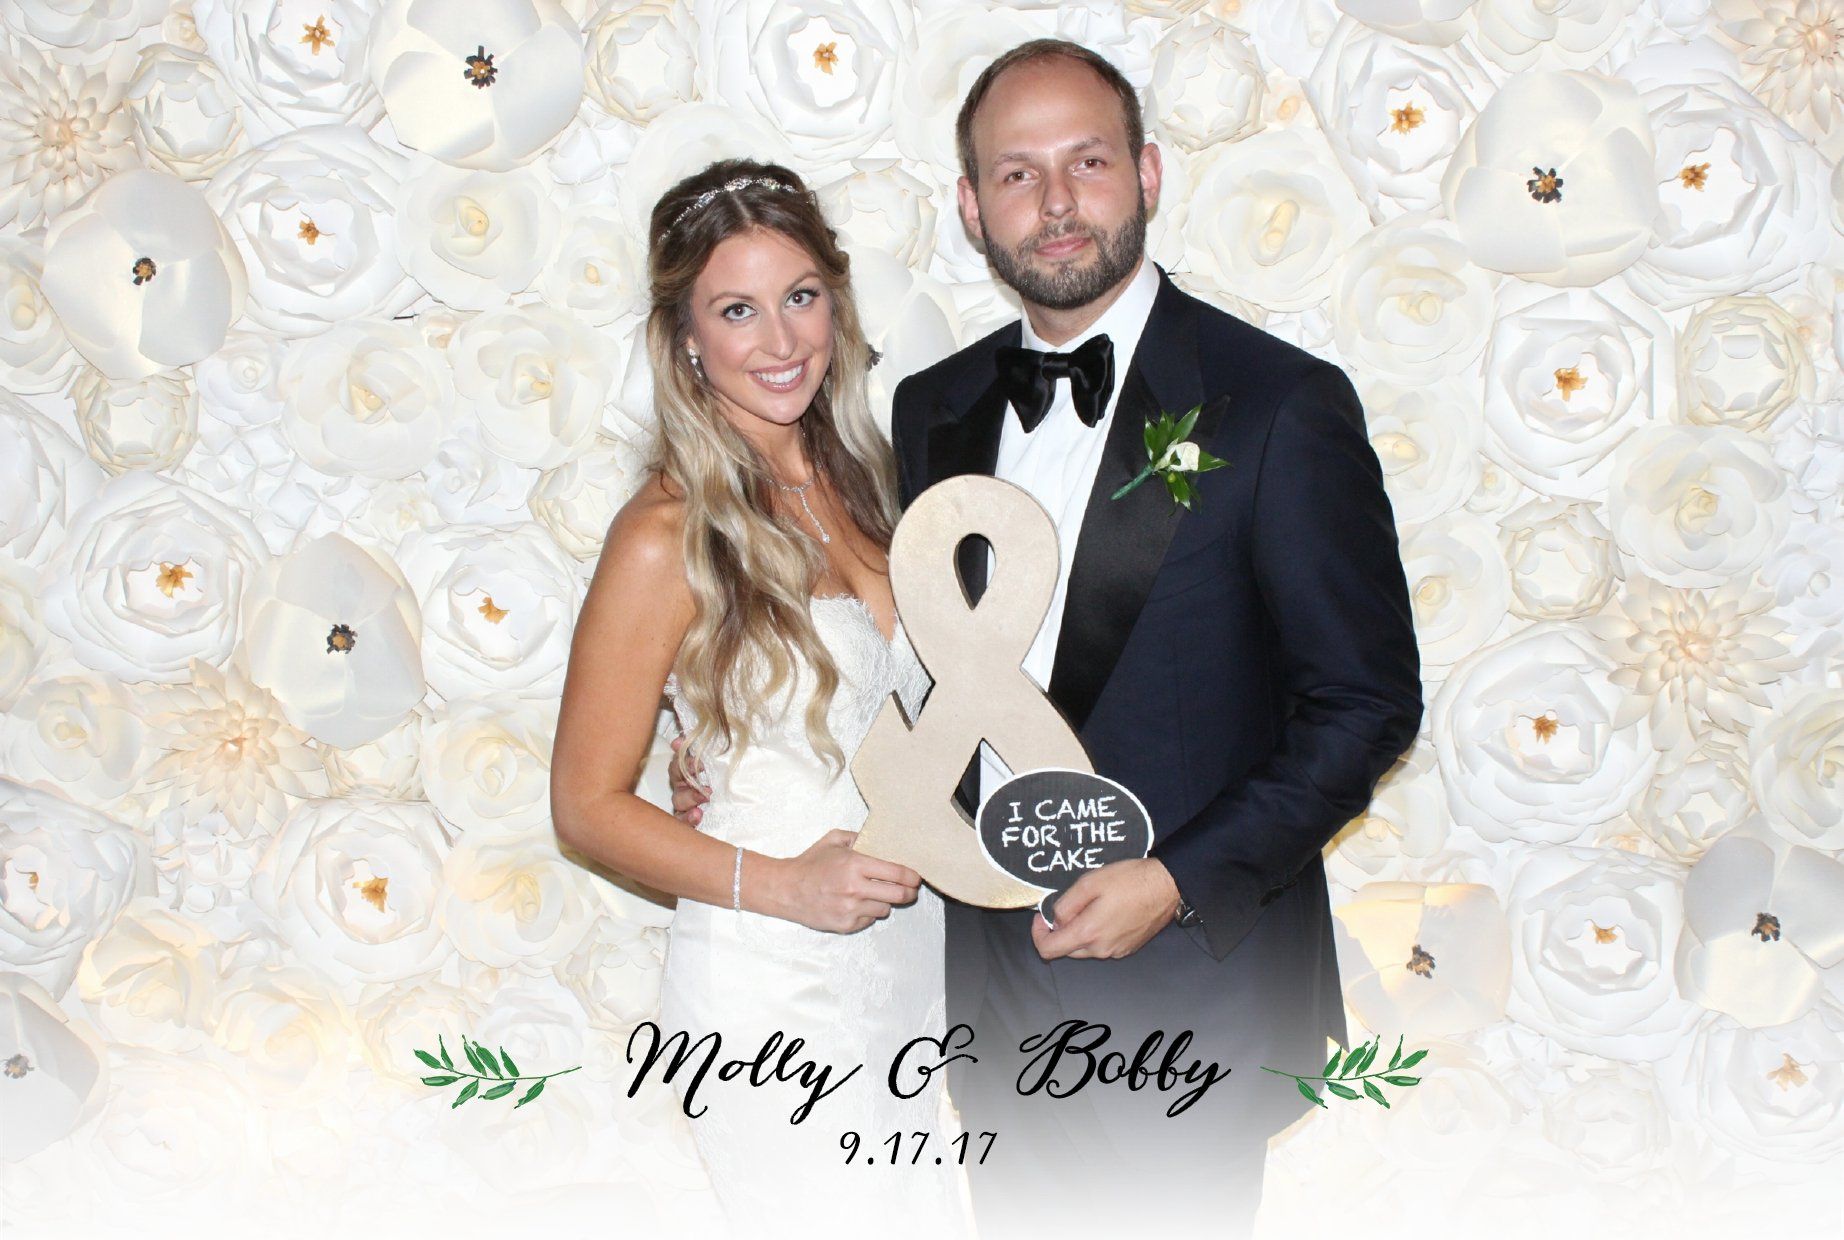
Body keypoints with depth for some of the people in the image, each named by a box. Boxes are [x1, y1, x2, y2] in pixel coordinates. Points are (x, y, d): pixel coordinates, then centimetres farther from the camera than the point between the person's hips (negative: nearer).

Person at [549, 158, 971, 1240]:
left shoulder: (858, 478, 4)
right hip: (771, 991, -7)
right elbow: (588, 804, -12)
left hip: (915, 961, 7)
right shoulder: (667, 541, -17)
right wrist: (782, 884, -21)